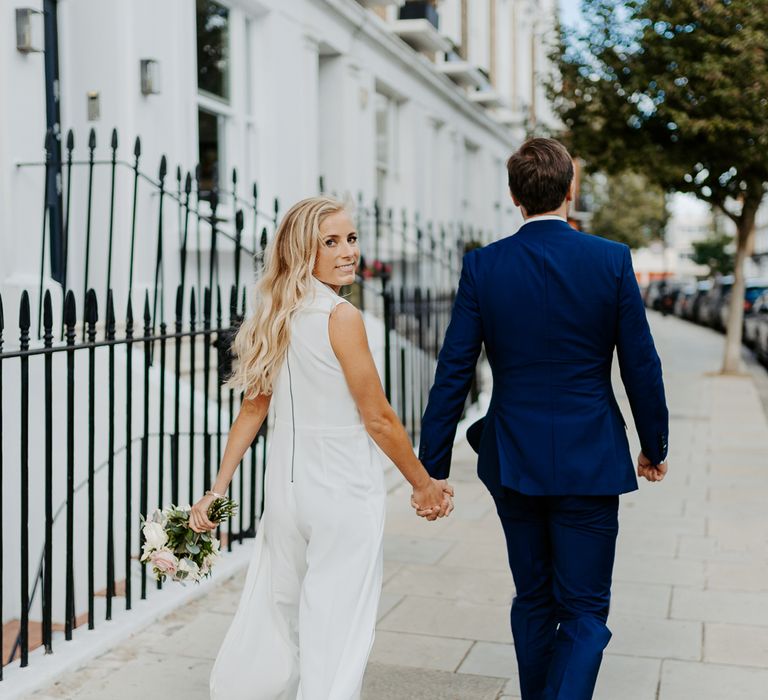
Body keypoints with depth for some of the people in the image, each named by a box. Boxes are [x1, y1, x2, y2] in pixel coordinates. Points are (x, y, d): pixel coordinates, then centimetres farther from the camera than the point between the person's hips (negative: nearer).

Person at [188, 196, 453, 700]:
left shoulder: (277, 317, 6)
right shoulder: (341, 316, -15)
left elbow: (253, 408, 7)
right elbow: (378, 419, -12)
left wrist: (217, 490, 9)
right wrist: (425, 484, 0)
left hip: (288, 483, 7)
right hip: (345, 488, -7)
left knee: (274, 615, 21)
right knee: (336, 628, 4)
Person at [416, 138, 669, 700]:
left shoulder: (483, 266, -5)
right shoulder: (612, 260, -8)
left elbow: (453, 374, -7)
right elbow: (642, 368, -4)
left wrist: (433, 469, -1)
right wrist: (655, 447, 11)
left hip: (513, 461, 2)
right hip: (589, 461, -2)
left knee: (533, 601, 20)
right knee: (584, 612, 7)